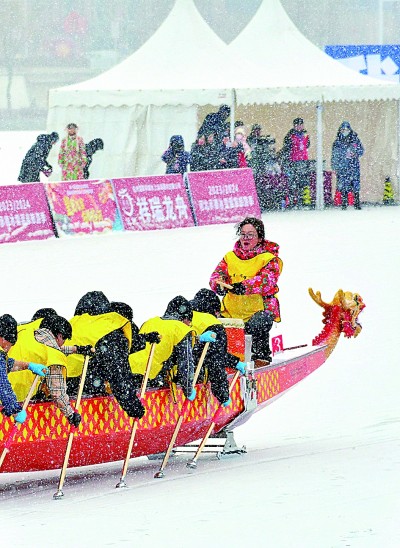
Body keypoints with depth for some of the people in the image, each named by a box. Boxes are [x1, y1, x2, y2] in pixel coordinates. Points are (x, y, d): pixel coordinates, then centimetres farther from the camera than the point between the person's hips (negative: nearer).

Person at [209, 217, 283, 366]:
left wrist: (244, 286, -38)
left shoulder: (269, 258, -2)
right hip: (232, 310, 5)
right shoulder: (230, 257, 13)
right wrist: (219, 285, -25)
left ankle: (261, 355, -11)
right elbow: (217, 274, 2)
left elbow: (267, 280, -20)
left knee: (258, 324, -35)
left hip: (260, 308, -5)